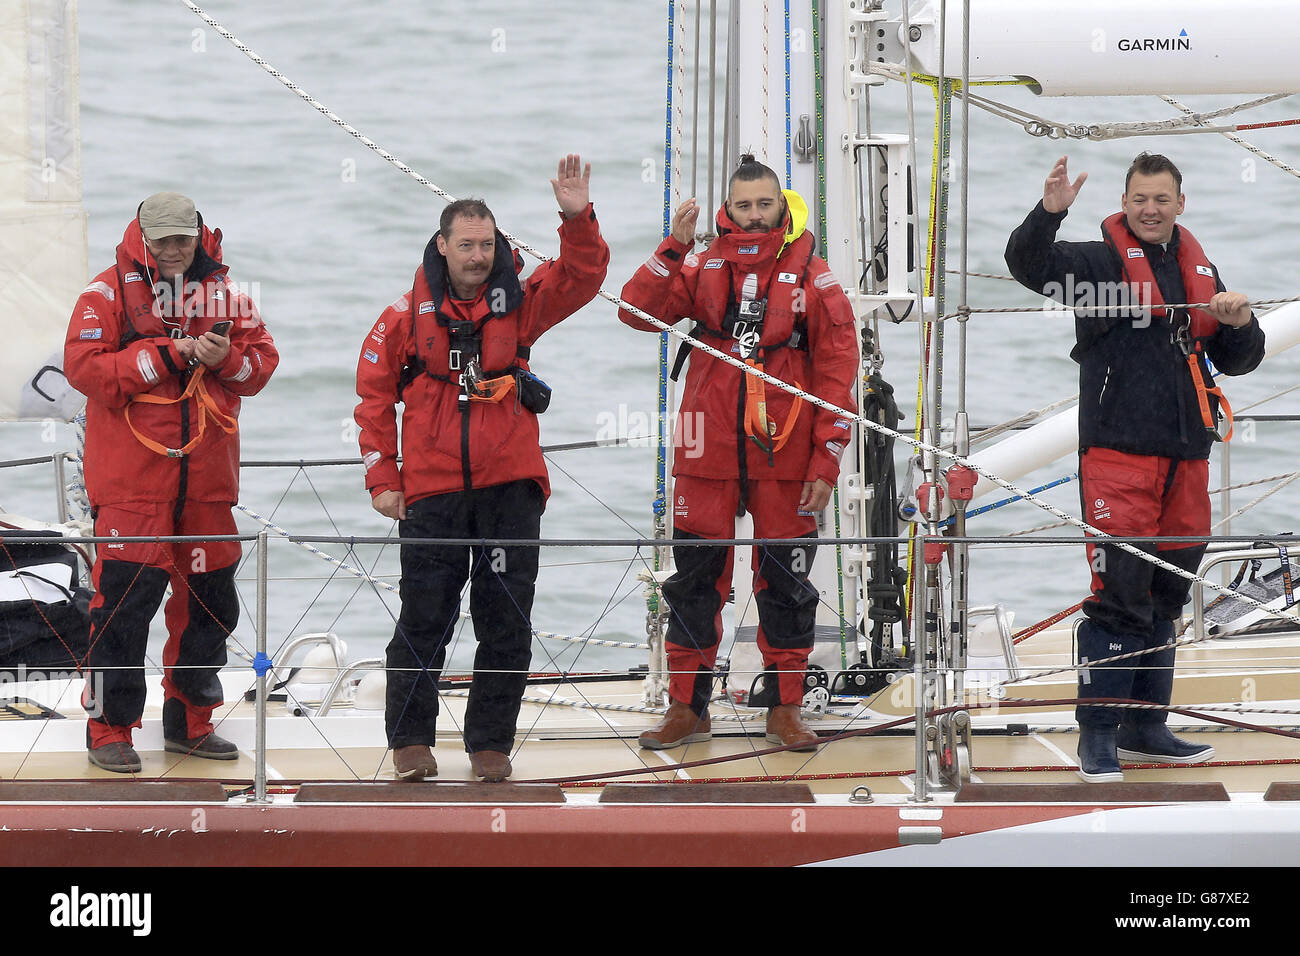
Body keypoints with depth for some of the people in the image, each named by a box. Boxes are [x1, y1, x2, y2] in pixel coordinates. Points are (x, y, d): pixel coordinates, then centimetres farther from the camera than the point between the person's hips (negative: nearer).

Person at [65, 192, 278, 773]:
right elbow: (84, 366, -13)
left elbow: (262, 363, 10)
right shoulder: (109, 293, -3)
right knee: (125, 599, -8)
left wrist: (226, 359, -13)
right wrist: (167, 356, -17)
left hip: (207, 478, 5)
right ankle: (109, 729, 0)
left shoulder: (225, 293, 10)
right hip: (131, 479, -5)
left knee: (210, 601, 9)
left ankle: (190, 723, 23)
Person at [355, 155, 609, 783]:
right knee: (424, 619, 2)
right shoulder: (409, 314, 0)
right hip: (432, 491, -1)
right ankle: (410, 739, 14)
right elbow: (375, 393, 5)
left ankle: (491, 744, 13)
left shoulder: (519, 302, 4)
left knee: (506, 623, 3)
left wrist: (578, 220, -24)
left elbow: (581, 280, -8)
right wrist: (382, 477, 1)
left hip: (509, 488, 1)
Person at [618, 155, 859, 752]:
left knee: (785, 583, 6)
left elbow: (837, 369, -1)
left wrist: (826, 459, -7)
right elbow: (638, 310, -7)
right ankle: (686, 707, 14)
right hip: (707, 456, 1)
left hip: (783, 459, -1)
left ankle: (785, 709, 15)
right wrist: (674, 248, -18)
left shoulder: (812, 278, 1)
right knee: (695, 579, 5)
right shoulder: (701, 269, 5)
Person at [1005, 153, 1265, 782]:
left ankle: (1146, 728, 22)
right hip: (1117, 452, -6)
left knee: (1164, 598, 12)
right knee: (1119, 595, -10)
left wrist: (1238, 324, -2)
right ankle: (1098, 734, -7)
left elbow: (1237, 361, 21)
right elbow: (1028, 264, -18)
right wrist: (1049, 212, -37)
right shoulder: (1099, 262, 0)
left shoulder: (1199, 270, 16)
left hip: (1184, 457, 6)